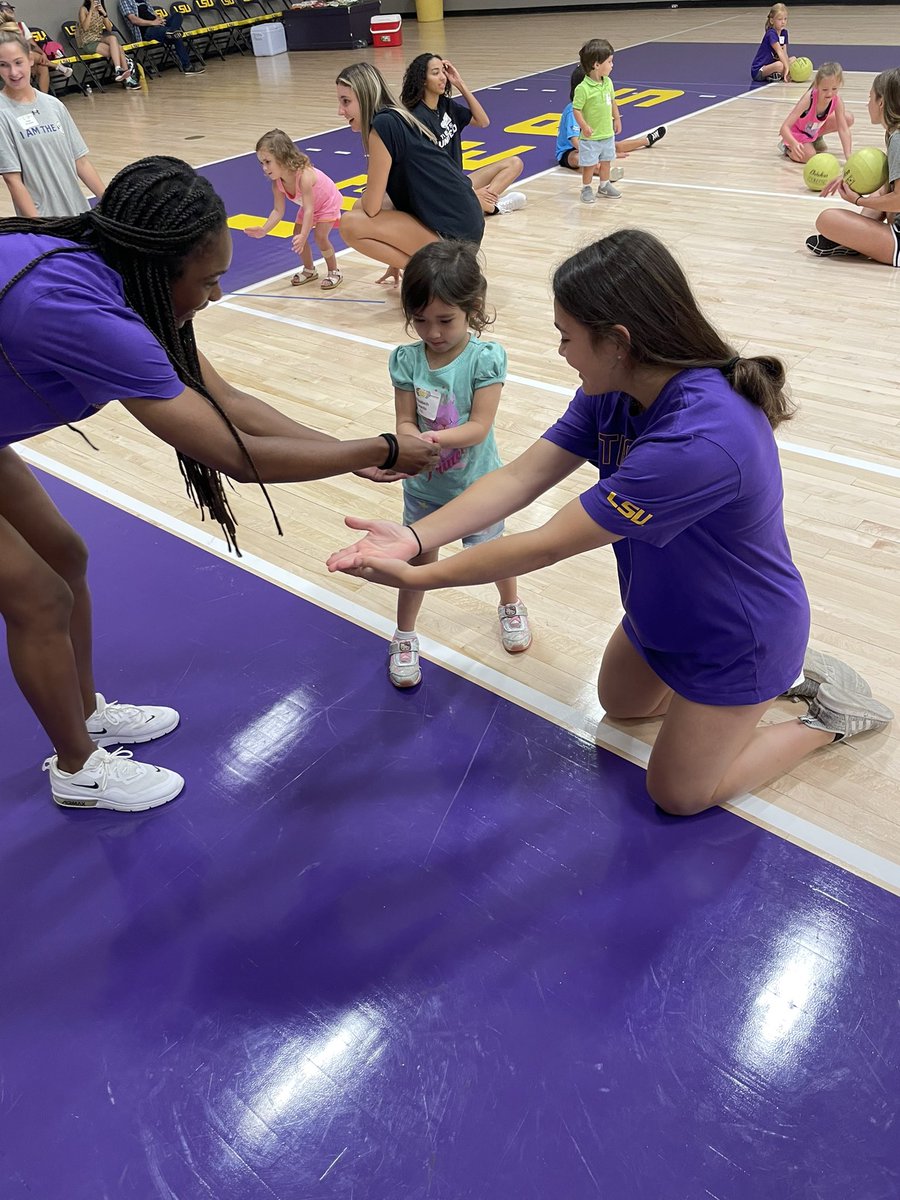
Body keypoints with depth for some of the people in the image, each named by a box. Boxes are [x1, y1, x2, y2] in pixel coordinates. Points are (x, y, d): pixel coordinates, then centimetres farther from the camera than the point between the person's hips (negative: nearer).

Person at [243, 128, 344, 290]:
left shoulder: (304, 175, -41)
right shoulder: (277, 182, -21)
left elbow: (309, 210, -44)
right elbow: (278, 211, -16)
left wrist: (303, 236, -55)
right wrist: (264, 230, -30)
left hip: (328, 202, -6)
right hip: (310, 205, 7)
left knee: (320, 236, -18)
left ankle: (334, 272, 2)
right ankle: (309, 270, 19)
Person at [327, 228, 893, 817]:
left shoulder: (700, 442, -42)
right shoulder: (614, 393, -15)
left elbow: (547, 546, -37)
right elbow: (520, 478, -17)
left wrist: (420, 577, -28)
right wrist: (413, 537, -28)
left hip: (734, 638, -8)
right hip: (663, 608, 8)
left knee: (678, 793, 10)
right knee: (620, 704, 28)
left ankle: (832, 715, 24)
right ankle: (781, 669, 34)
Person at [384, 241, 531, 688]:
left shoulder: (486, 358, -21)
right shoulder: (406, 360, -12)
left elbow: (479, 426, -24)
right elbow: (405, 422, -12)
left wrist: (431, 438, -40)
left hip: (476, 484, -1)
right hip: (423, 485, 2)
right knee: (418, 560, 14)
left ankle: (511, 606, 52)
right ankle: (404, 636, 35)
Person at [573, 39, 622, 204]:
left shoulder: (608, 82, 0)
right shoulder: (583, 88, -22)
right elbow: (576, 109, -19)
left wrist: (617, 119, 15)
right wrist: (584, 126, -28)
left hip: (608, 133, 7)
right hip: (591, 136, -7)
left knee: (606, 161, 19)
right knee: (590, 164, 4)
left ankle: (604, 185, 36)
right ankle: (586, 188, 22)